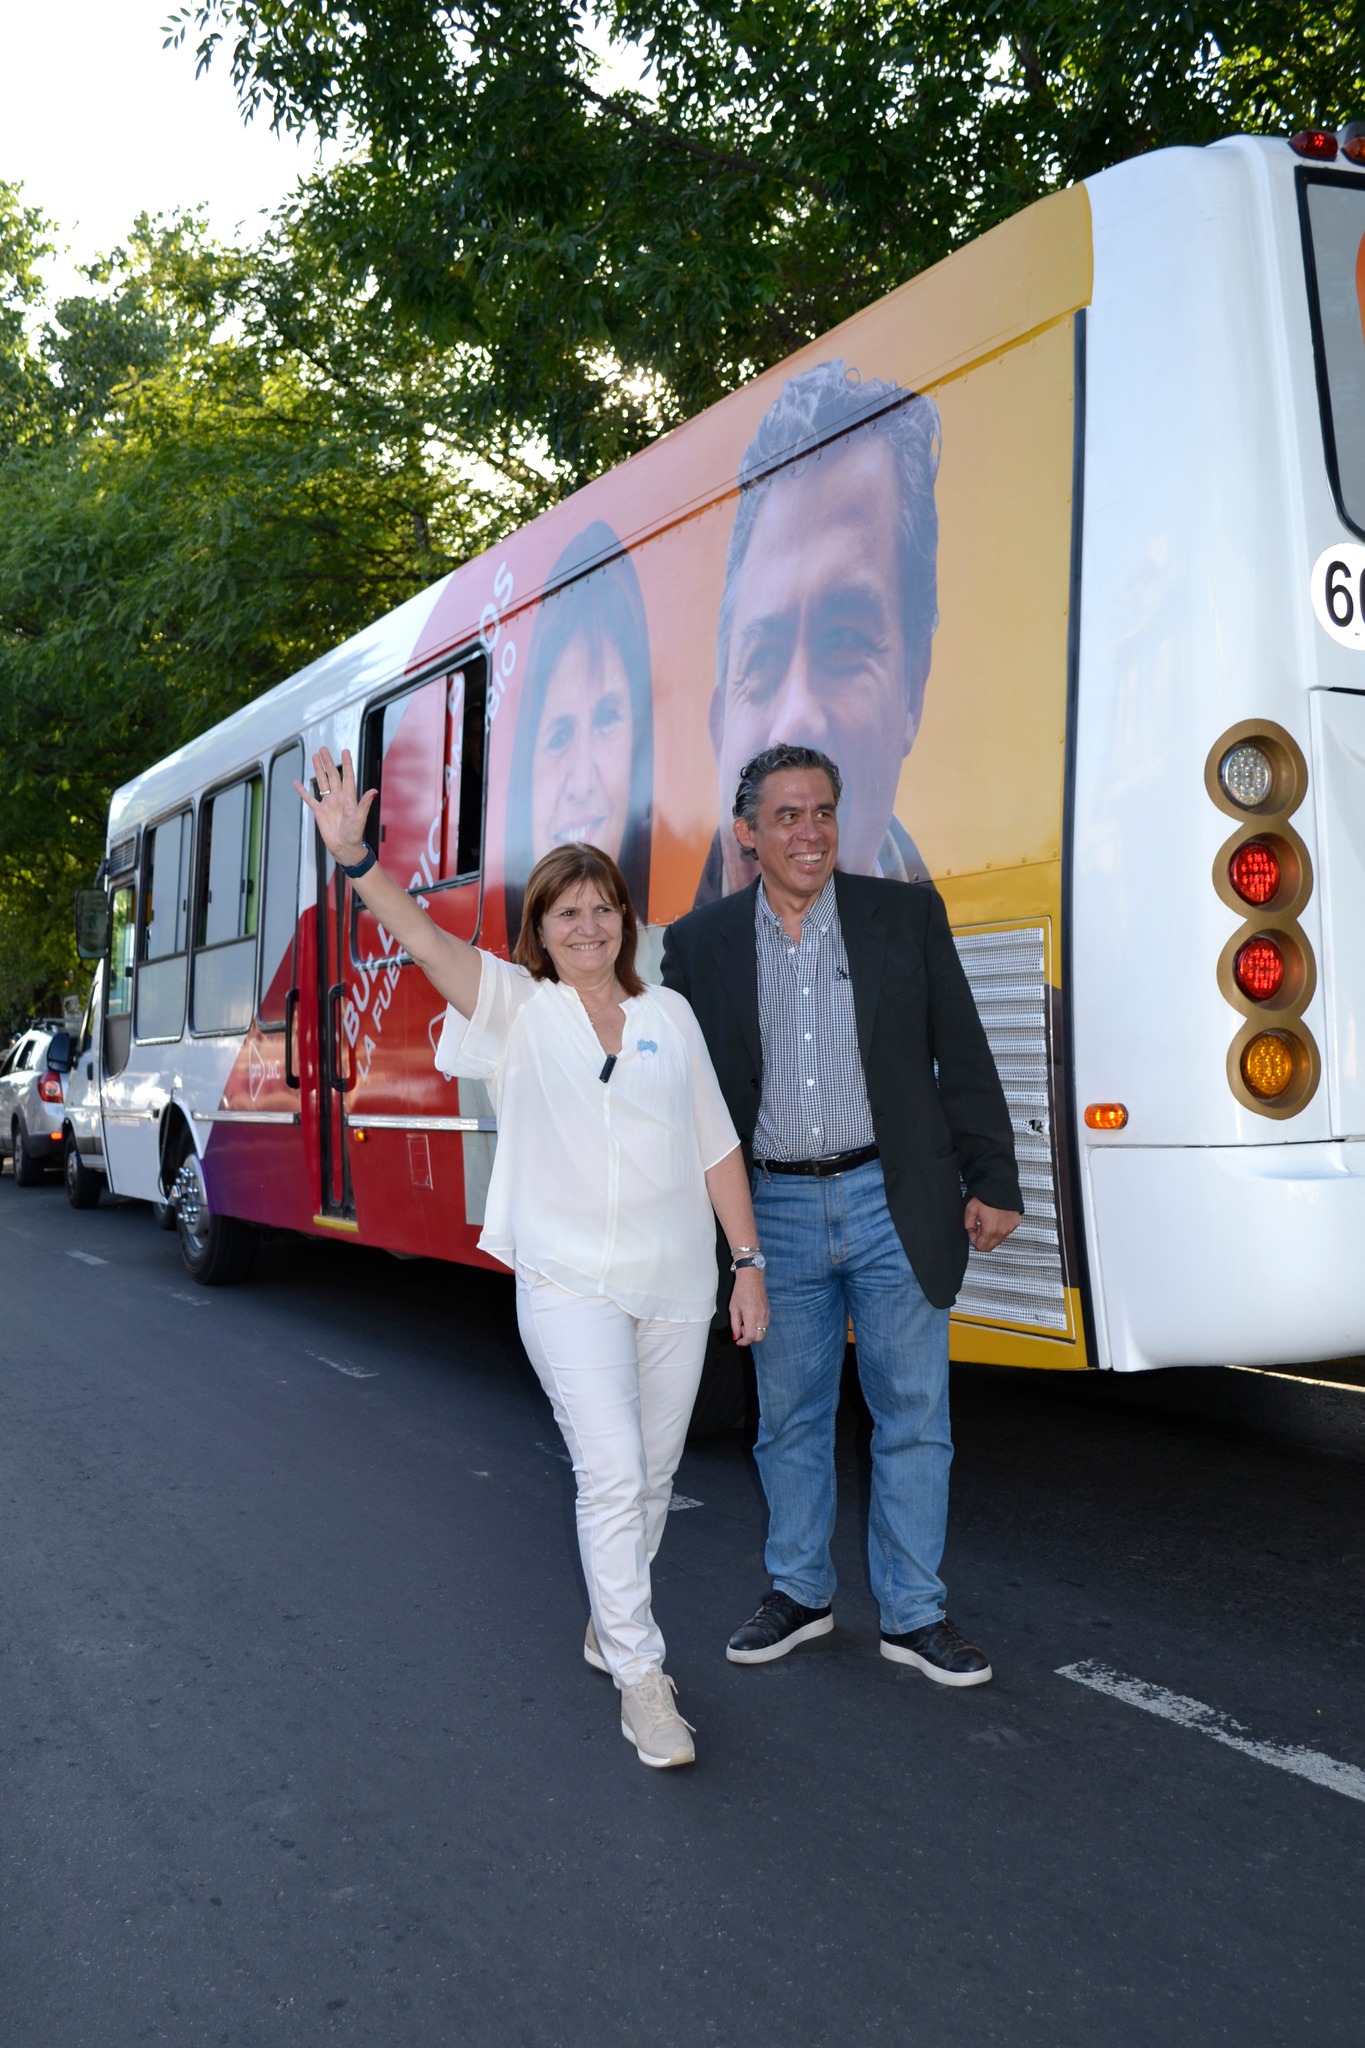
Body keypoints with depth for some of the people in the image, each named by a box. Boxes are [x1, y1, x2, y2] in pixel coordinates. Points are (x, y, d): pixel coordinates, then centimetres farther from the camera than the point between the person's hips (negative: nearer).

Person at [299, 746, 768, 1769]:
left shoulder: (668, 1014, 8)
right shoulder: (516, 1008, 1)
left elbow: (717, 1147, 9)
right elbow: (424, 938, -17)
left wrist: (749, 1262, 6)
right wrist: (356, 860, -33)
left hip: (674, 1282, 4)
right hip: (568, 1281, -3)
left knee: (652, 1474, 14)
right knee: (612, 1474, -11)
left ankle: (611, 1624, 37)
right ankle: (641, 1677, 2)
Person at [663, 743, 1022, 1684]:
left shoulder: (908, 914, 1)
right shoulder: (700, 943, 2)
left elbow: (963, 1059, 3)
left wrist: (993, 1182, 1)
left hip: (896, 1207, -1)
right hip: (776, 1211, 1)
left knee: (914, 1416, 7)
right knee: (790, 1416, 14)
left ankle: (914, 1614, 22)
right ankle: (800, 1592, 32)